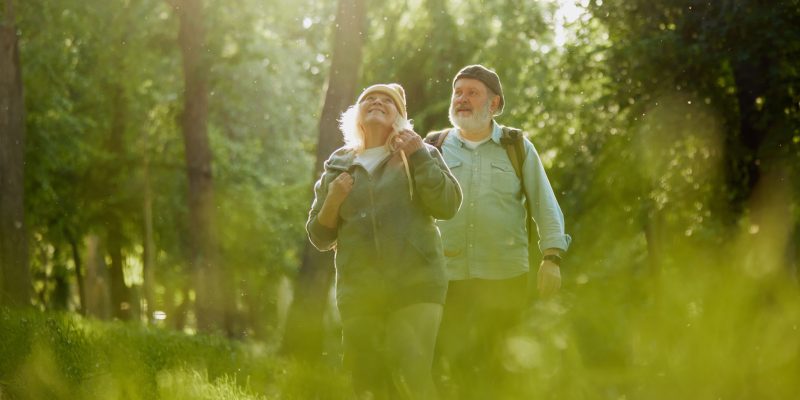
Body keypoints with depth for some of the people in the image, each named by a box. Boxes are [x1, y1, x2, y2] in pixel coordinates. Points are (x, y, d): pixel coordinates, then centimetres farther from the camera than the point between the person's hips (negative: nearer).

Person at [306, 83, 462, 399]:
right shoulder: (337, 167, 15)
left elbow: (448, 205, -5)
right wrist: (332, 202, -4)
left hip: (415, 285, -3)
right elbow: (319, 237, 14)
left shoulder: (419, 155, 10)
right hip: (358, 291, 3)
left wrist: (418, 156, -9)